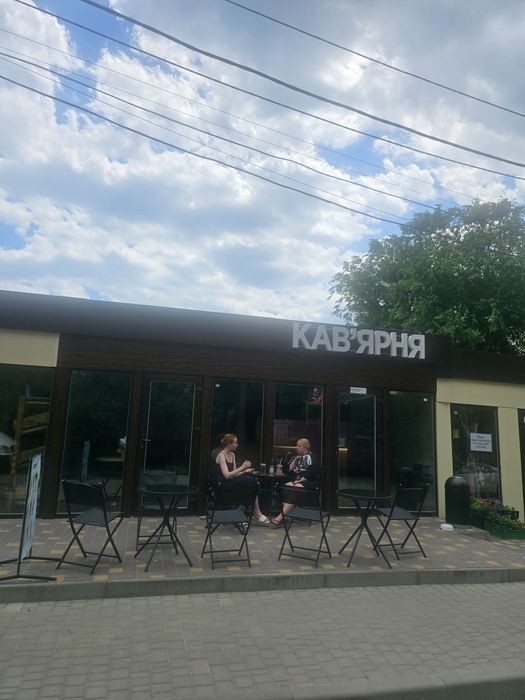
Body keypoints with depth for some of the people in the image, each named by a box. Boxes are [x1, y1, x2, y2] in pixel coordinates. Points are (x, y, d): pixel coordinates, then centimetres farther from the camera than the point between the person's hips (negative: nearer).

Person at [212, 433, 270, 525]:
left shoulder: (232, 454, 13)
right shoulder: (221, 455, -12)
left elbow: (234, 474, 11)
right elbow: (227, 475, -22)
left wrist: (245, 471, -6)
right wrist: (242, 467, -21)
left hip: (230, 482, 8)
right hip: (221, 485, -8)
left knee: (252, 481, -18)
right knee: (251, 482, -22)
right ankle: (256, 513, -10)